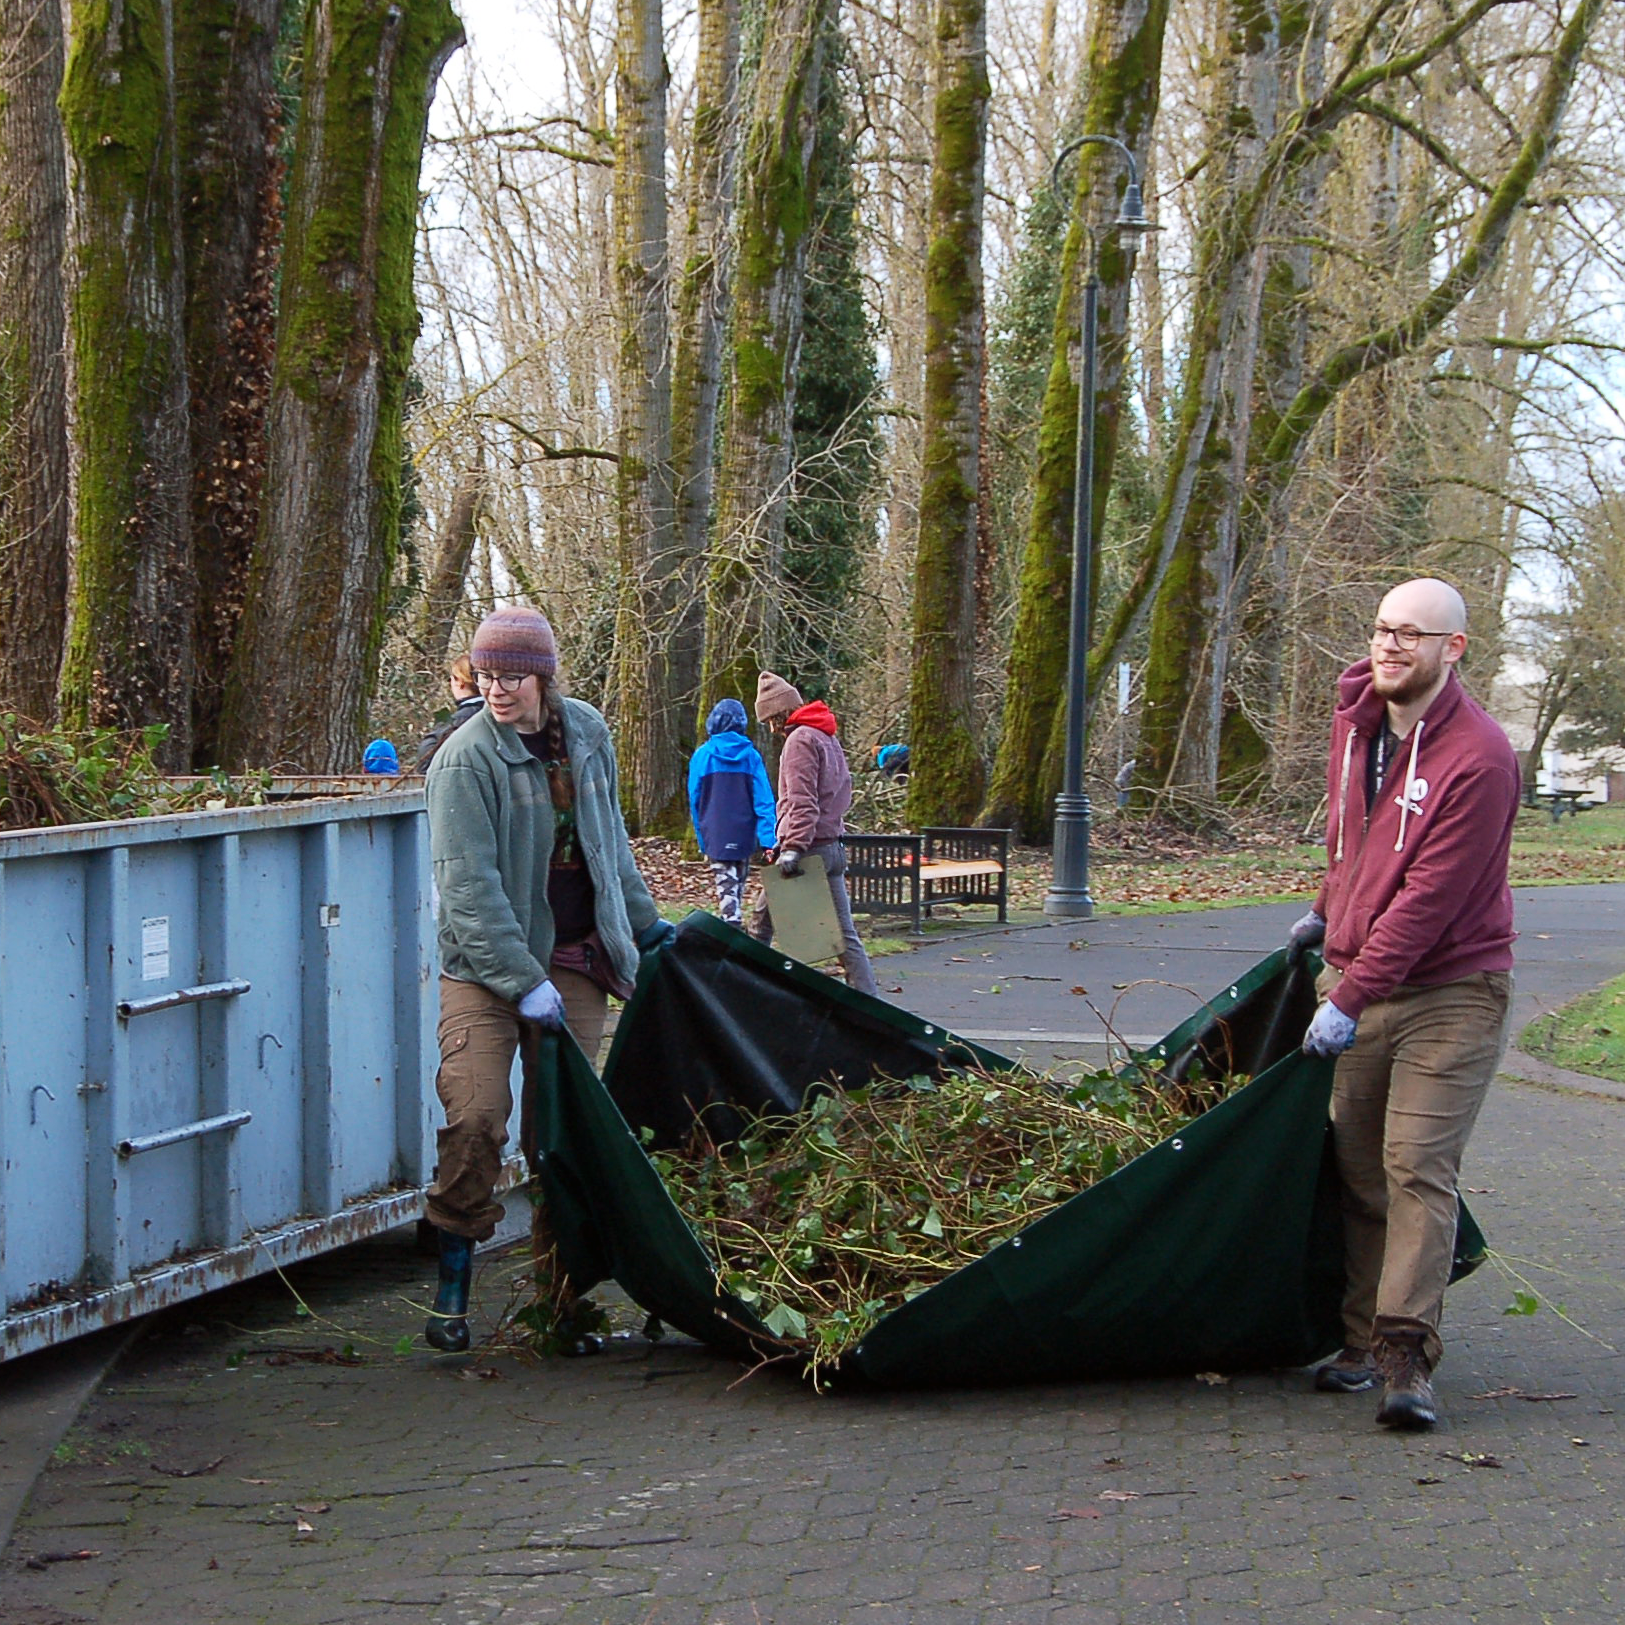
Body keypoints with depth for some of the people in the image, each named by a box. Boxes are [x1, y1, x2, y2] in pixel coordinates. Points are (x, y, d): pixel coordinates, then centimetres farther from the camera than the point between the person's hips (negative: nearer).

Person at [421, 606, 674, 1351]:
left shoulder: (587, 733, 7)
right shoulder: (464, 760, -11)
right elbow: (469, 886, -17)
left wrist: (643, 924, 25)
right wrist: (524, 983, -21)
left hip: (576, 956, 5)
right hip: (485, 963, -5)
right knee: (476, 1115, -18)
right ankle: (452, 1285, -6)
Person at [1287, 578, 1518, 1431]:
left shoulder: (1478, 757, -18)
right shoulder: (1355, 718, 6)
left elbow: (1430, 900, -22)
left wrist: (1352, 998, -23)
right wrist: (1328, 912, 29)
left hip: (1447, 990, -7)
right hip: (1356, 979, 7)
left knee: (1418, 1168, -14)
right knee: (1359, 1168, 8)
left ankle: (1405, 1357, -15)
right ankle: (1363, 1341, 15)